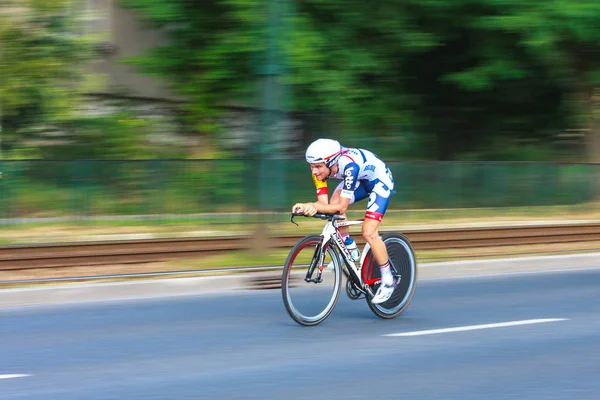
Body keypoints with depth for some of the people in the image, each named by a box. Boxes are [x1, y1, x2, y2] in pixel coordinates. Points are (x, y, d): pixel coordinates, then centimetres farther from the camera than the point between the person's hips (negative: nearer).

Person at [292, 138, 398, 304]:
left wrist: (314, 207, -51)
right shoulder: (320, 169, -21)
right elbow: (324, 203, -23)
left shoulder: (348, 165, -40)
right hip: (360, 180, 7)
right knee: (334, 202, -18)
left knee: (368, 233, -17)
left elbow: (342, 206, -39)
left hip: (380, 181, -7)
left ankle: (388, 280, 0)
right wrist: (308, 207, -44)